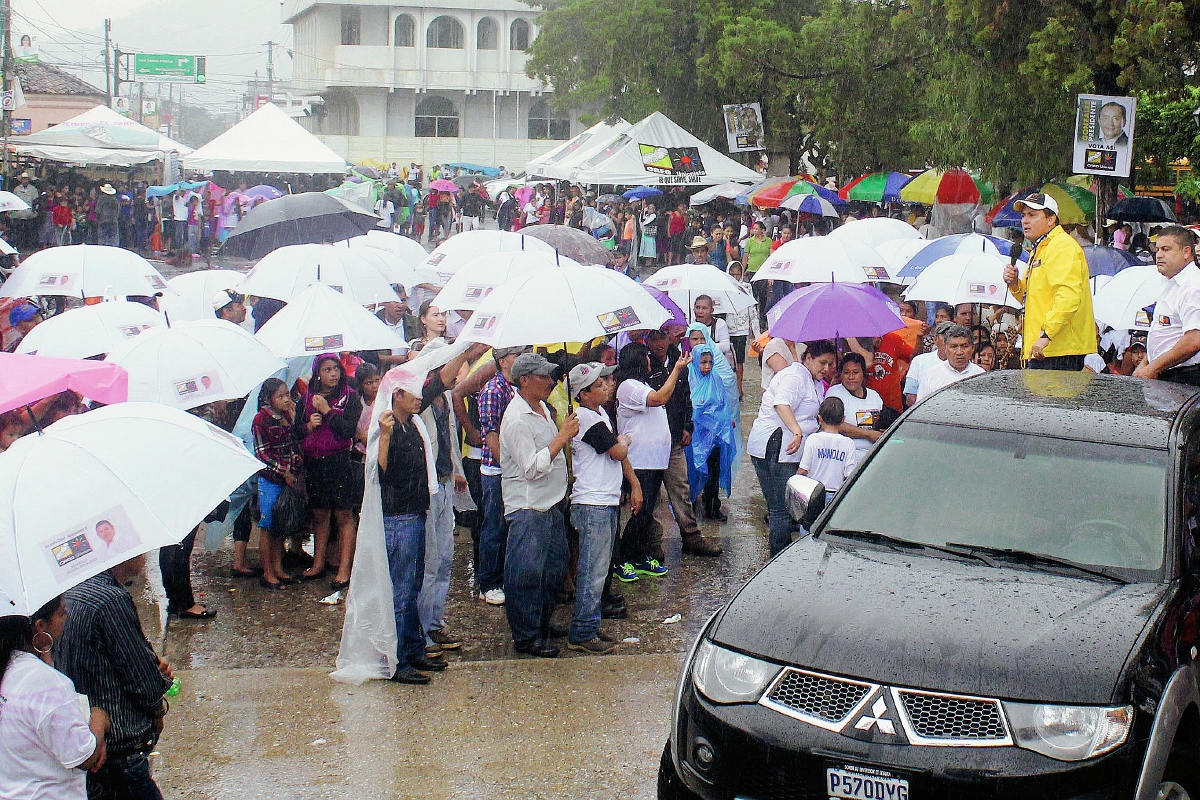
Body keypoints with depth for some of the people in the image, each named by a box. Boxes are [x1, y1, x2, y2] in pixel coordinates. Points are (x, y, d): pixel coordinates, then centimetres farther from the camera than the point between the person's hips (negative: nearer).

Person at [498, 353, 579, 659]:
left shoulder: (542, 408, 12)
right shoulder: (517, 419, -19)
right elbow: (532, 467, -24)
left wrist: (567, 437, 11)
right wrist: (562, 436, -22)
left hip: (550, 505, 10)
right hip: (527, 509, -10)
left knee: (554, 568, 18)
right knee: (527, 575, -3)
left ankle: (542, 625, 32)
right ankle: (526, 637, 7)